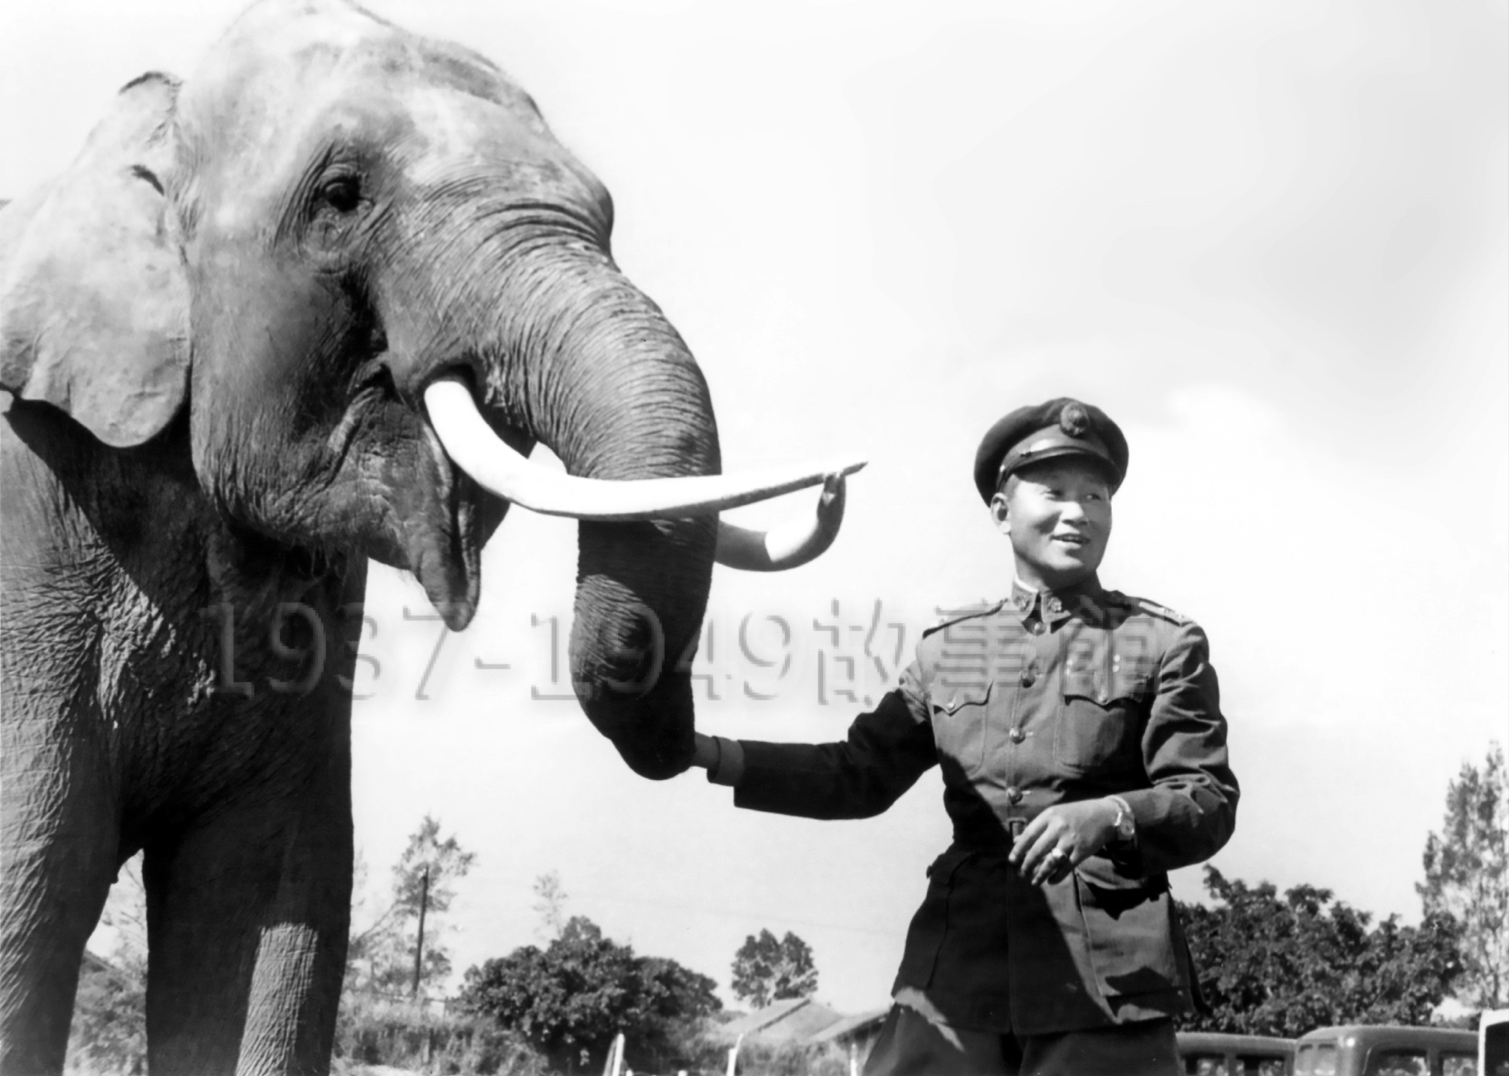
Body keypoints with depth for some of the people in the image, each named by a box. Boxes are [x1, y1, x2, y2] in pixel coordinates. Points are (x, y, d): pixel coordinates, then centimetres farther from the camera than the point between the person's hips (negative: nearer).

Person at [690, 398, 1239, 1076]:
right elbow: (861, 774, 15)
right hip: (957, 972, 3)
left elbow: (1209, 803, 0)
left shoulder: (1165, 644, 5)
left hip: (1104, 976, -2)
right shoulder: (947, 651, 15)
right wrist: (710, 753, 5)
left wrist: (1109, 816, -22)